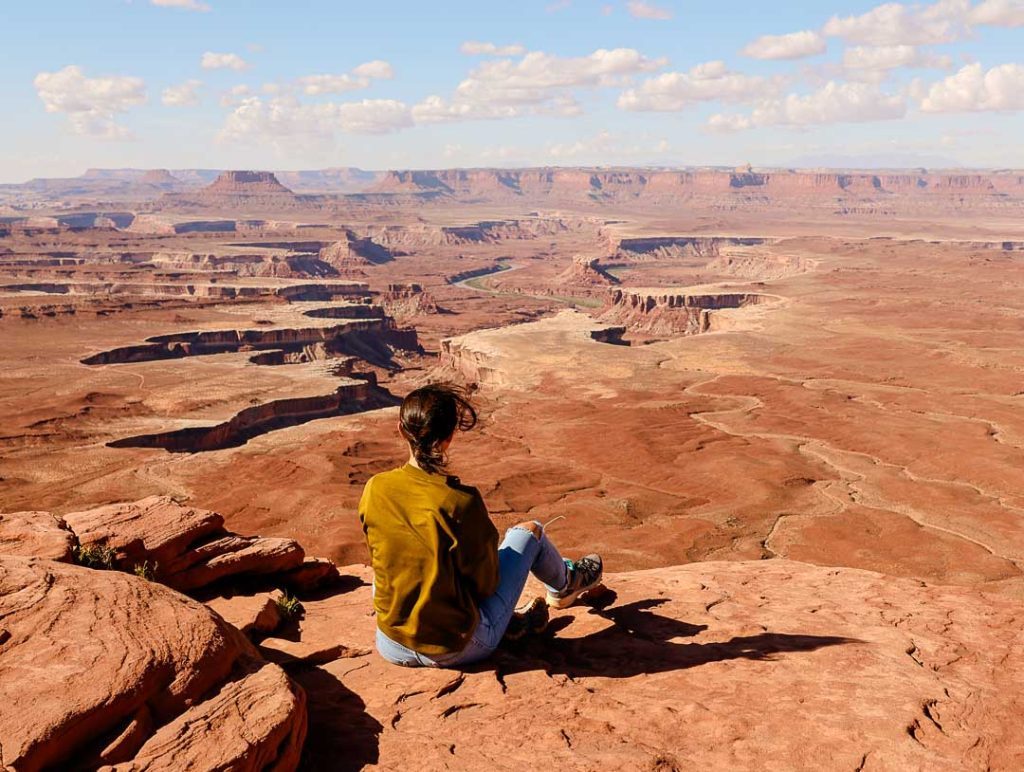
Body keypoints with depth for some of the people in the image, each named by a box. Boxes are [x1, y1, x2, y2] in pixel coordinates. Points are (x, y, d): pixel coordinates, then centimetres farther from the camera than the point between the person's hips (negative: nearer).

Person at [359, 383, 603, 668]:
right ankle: (564, 586, 46)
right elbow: (486, 585, -12)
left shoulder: (374, 489, -10)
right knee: (530, 530, 12)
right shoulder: (461, 502, -24)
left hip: (391, 648, 4)